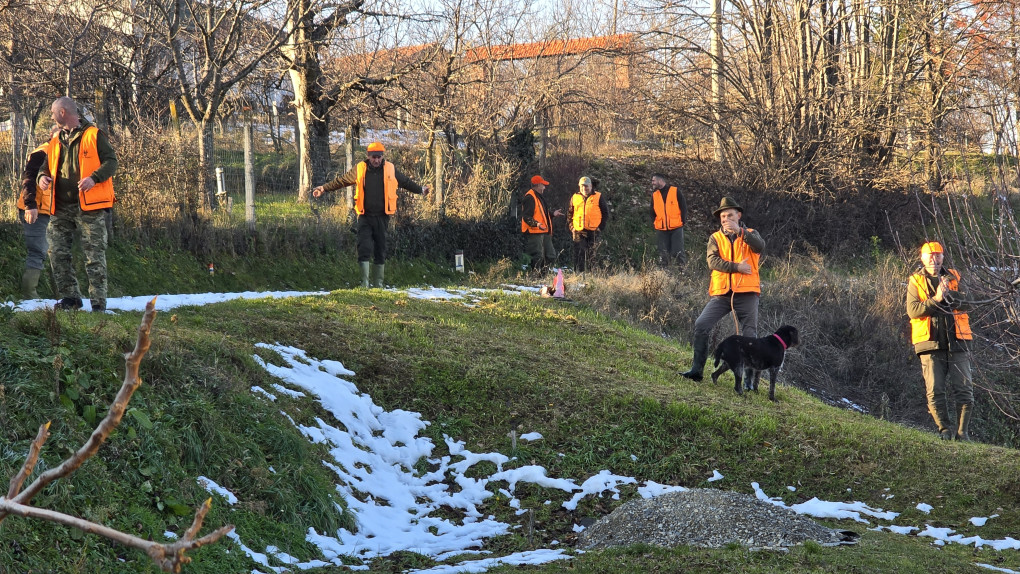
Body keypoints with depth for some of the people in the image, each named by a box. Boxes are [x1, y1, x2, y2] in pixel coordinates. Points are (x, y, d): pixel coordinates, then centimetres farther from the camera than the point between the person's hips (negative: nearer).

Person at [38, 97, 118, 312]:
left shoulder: (94, 135, -1)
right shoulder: (56, 141, 18)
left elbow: (111, 161, -6)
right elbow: (48, 165, 25)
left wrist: (94, 178, -23)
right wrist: (43, 177, 1)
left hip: (90, 207, -6)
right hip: (62, 209, 6)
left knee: (94, 255, -4)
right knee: (57, 253, 1)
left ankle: (99, 303, -1)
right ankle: (70, 298, 10)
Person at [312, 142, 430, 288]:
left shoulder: (391, 169, 5)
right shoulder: (360, 169, 2)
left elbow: (406, 182, 20)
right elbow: (341, 181, 9)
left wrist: (420, 190, 25)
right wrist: (324, 188, 7)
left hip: (382, 217, 1)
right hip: (365, 217, -1)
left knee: (380, 250, 7)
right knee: (364, 249, -9)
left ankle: (378, 284, 15)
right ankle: (364, 283, -4)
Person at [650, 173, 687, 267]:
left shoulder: (675, 191, 0)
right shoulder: (654, 194, 13)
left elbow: (683, 207, 2)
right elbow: (652, 212, 21)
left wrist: (682, 221, -5)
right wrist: (654, 224, 8)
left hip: (676, 227, -4)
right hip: (661, 229, 4)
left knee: (678, 251, -9)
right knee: (663, 254, 3)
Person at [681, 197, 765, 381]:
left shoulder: (750, 235, 8)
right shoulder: (715, 238, 11)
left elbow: (760, 246, -17)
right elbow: (713, 261, -6)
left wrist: (739, 231, -29)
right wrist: (736, 267, -16)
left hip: (746, 294, -1)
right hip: (721, 294, 1)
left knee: (750, 335, -1)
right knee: (701, 325, -12)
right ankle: (696, 369, -5)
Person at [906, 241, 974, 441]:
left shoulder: (954, 277, 12)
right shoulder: (915, 281, 8)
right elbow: (913, 310, -5)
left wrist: (949, 293, -18)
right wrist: (935, 299, -17)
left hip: (957, 342, 1)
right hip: (931, 343, -1)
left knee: (964, 389, -5)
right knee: (935, 391, -5)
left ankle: (962, 432, 0)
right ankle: (945, 429, 5)